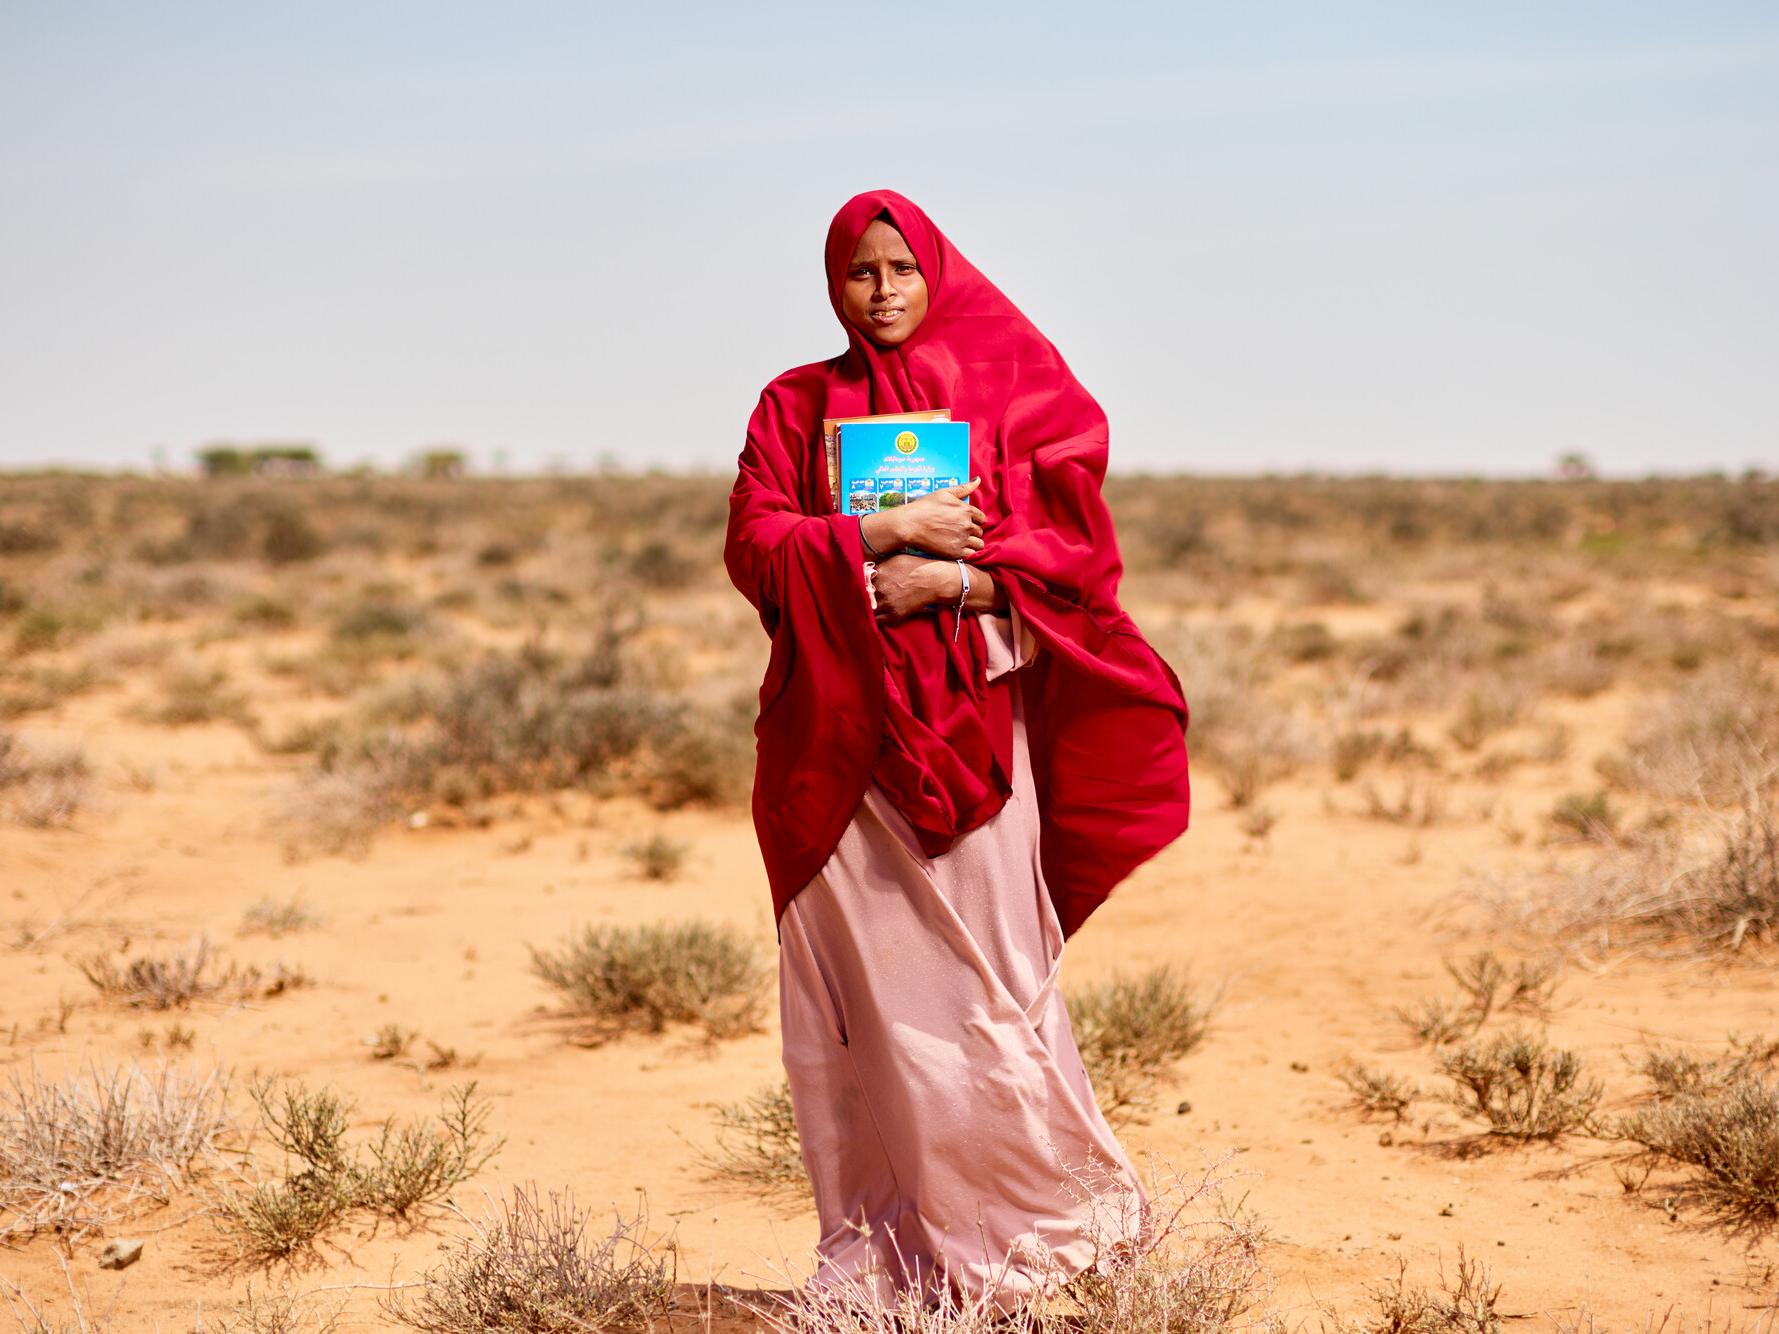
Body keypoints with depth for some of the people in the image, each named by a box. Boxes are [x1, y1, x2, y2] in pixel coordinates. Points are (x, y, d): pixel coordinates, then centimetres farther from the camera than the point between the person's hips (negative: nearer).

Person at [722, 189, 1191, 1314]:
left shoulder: (1010, 391, 8)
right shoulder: (796, 406, 12)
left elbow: (1079, 543, 0)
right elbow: (754, 544, -1)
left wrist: (948, 580, -13)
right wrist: (887, 531, -13)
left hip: (974, 717, -1)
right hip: (845, 729, 1)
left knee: (986, 975, -4)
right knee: (867, 975, -1)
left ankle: (1038, 1213, 10)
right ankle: (884, 1245, 4)